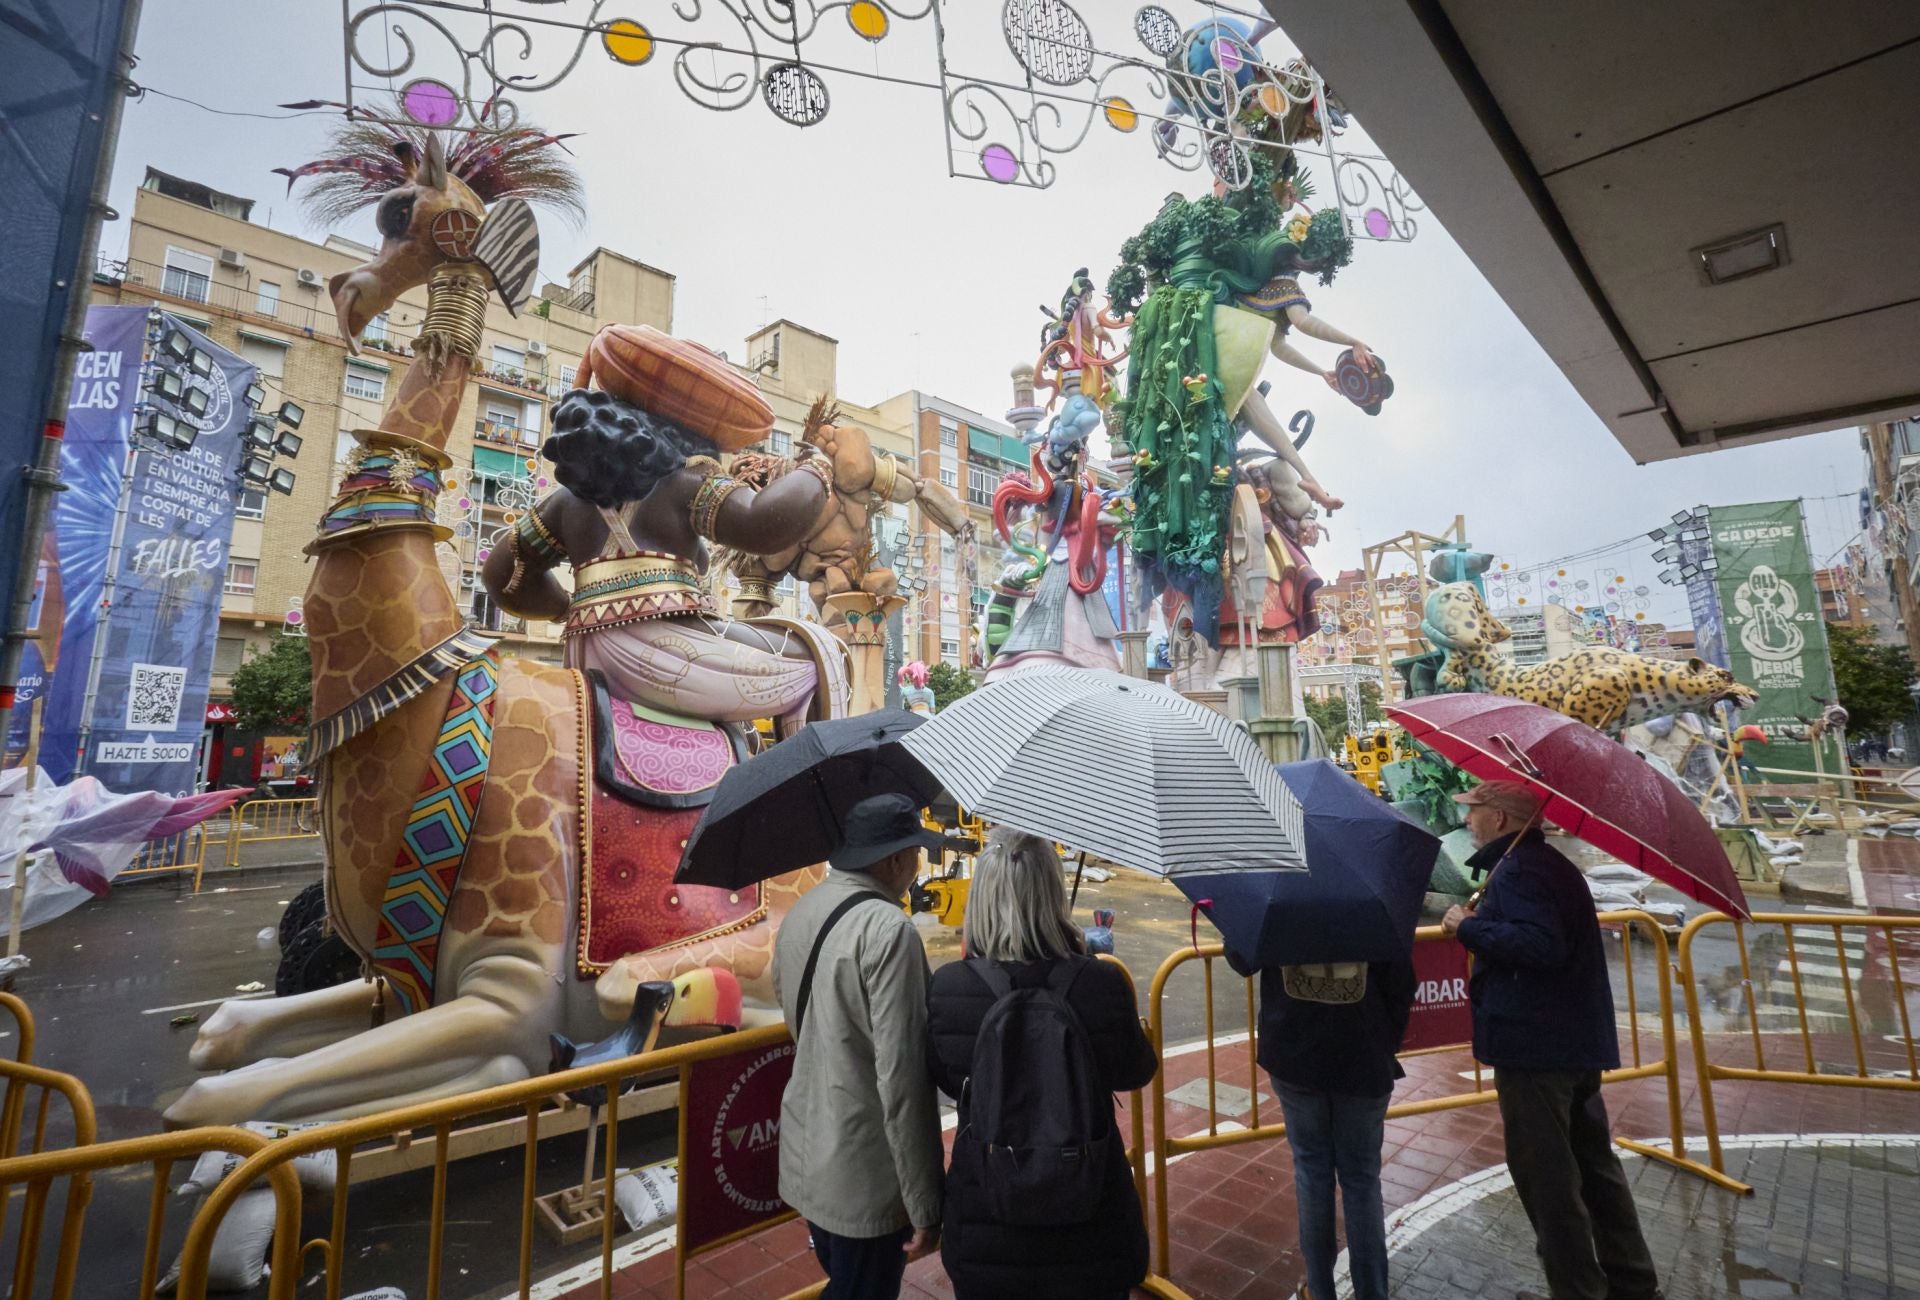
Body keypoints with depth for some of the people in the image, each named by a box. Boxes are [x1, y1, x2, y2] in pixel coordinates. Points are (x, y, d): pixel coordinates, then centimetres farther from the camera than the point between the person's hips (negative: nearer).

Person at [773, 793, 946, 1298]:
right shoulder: (889, 930, -25)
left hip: (805, 1161, 8)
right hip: (864, 1178, -7)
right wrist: (925, 1203, -17)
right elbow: (902, 1077, -26)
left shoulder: (798, 915, 1)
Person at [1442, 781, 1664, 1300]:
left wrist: (1468, 926, -21)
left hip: (1534, 1048, -10)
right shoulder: (1551, 862, 13)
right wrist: (1479, 924, 12)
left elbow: (1539, 944, -31)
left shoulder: (1516, 870, -19)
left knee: (1546, 1178, 3)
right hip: (1578, 1043, 10)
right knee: (1594, 1165, 22)